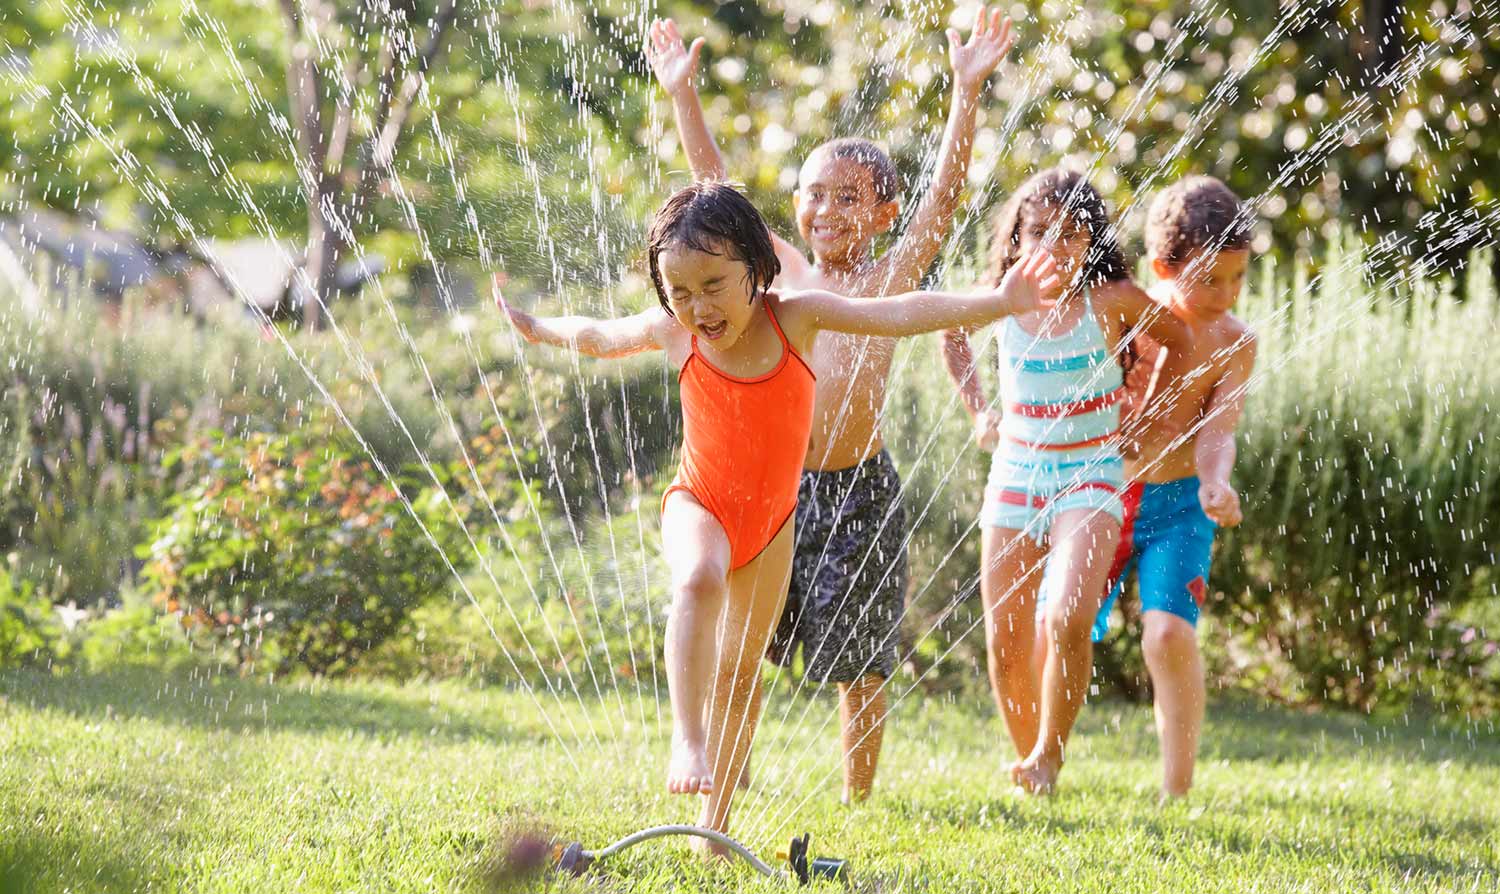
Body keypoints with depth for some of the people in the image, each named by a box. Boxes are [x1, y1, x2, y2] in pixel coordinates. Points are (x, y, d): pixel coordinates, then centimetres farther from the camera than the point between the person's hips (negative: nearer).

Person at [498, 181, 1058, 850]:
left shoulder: (795, 317, -18)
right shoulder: (672, 334, -14)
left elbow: (900, 315, -26)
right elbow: (600, 337, 8)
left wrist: (996, 302, -37)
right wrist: (537, 330, 24)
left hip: (771, 517, 2)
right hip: (699, 502, -2)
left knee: (742, 667, 10)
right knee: (699, 581, -37)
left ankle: (715, 820, 21)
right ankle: (686, 738, -39)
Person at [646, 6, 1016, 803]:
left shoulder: (888, 279, 0)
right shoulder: (781, 270, 8)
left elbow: (945, 191, -9)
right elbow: (715, 184, 9)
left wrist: (967, 92, -19)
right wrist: (682, 95, 4)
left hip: (857, 490, -3)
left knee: (859, 662, 4)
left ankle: (858, 805, 15)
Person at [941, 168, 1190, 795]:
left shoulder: (1111, 301, -9)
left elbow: (1184, 342, 7)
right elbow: (950, 332, 21)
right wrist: (978, 409, 14)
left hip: (1091, 478, -3)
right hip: (1015, 475, 3)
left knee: (1069, 618, -25)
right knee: (1005, 643, 2)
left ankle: (1051, 752, -8)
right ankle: (1027, 757, 24)